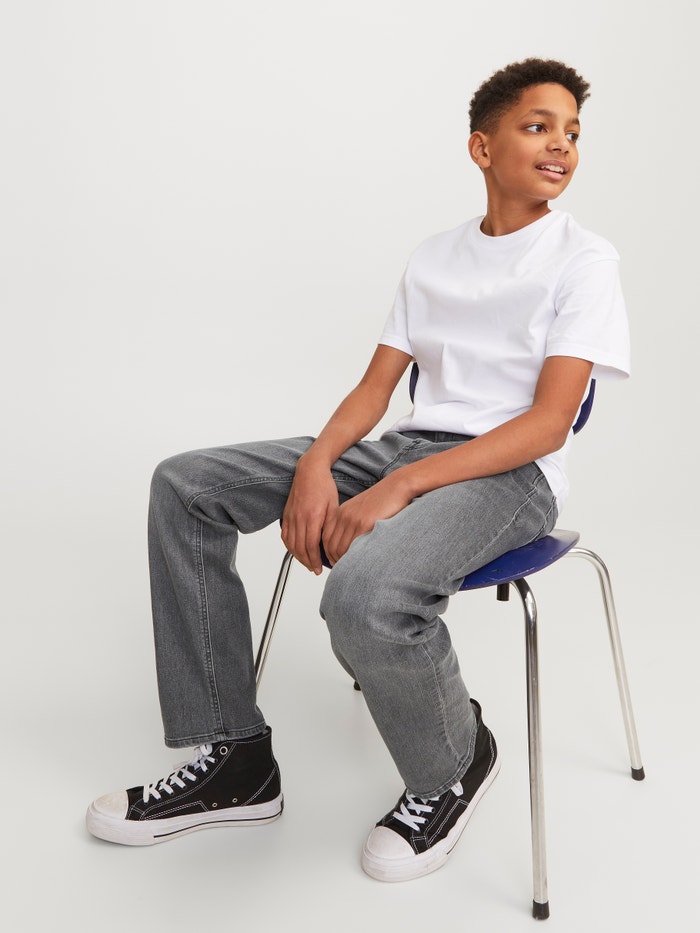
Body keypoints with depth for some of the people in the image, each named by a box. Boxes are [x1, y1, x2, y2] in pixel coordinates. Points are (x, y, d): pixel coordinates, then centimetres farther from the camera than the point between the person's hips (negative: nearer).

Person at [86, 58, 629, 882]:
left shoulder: (585, 259, -3)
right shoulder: (433, 257, 15)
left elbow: (548, 422, -14)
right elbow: (376, 386, 10)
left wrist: (399, 487, -23)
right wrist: (317, 463, -12)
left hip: (509, 474, -6)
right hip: (407, 443, 7)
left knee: (363, 591, -38)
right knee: (184, 486, -5)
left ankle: (454, 766, -2)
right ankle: (234, 758, 0)